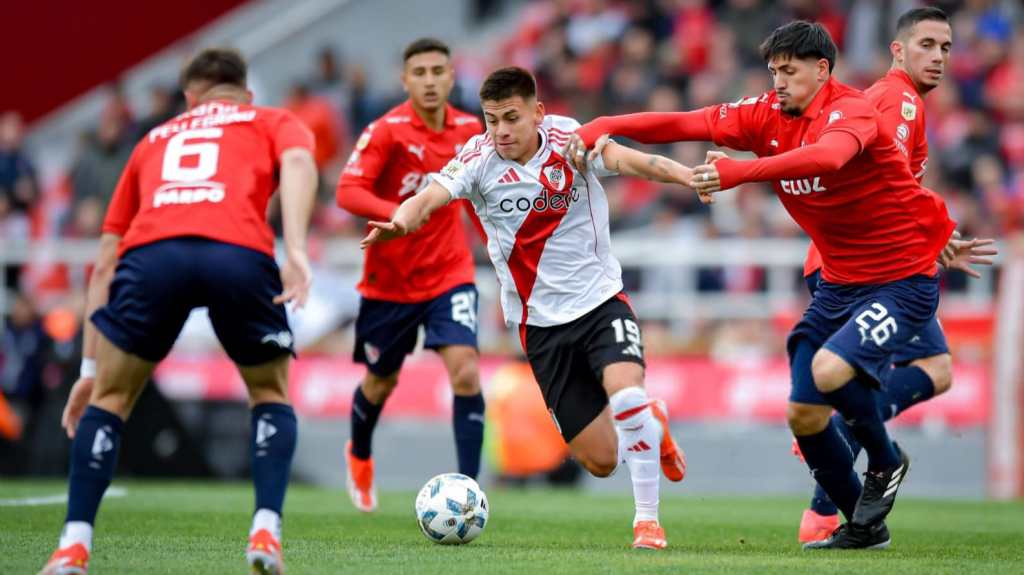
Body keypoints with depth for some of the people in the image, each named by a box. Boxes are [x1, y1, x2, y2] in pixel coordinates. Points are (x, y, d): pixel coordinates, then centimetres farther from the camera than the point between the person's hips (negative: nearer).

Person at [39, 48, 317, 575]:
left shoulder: (155, 139, 39)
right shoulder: (273, 122, 32)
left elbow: (105, 264, 35)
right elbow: (298, 162, 4)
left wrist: (90, 367, 36)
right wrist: (296, 250, -8)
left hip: (152, 253, 1)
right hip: (240, 254, -1)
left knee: (110, 396, 21)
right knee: (271, 394, 24)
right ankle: (266, 530, 7)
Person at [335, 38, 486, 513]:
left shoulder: (469, 130, -2)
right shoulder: (387, 130, -16)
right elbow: (348, 192, -26)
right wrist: (400, 214, -41)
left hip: (449, 274, 2)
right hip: (389, 279, -2)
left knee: (465, 371, -19)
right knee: (381, 382, 15)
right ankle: (359, 456, 48)